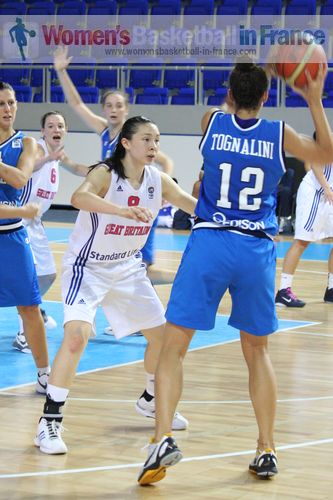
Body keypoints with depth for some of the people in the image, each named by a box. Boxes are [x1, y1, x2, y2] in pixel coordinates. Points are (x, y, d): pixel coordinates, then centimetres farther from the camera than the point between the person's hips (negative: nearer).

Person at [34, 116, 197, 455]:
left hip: (128, 268, 7)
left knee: (162, 334, 13)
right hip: (87, 267, -7)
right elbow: (79, 197, -44)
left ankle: (151, 401, 40)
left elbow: (198, 207, 3)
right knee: (77, 334, -26)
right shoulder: (105, 174, -22)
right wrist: (123, 210, -58)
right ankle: (49, 423, -20)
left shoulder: (158, 181, -5)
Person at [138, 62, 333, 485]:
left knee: (173, 346, -1)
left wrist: (245, 85, 31)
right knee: (256, 351, 19)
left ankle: (163, 438, -21)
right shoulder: (279, 134, 3)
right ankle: (266, 450, 18)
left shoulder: (211, 121, 2)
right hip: (257, 250, 2)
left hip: (210, 243, -2)